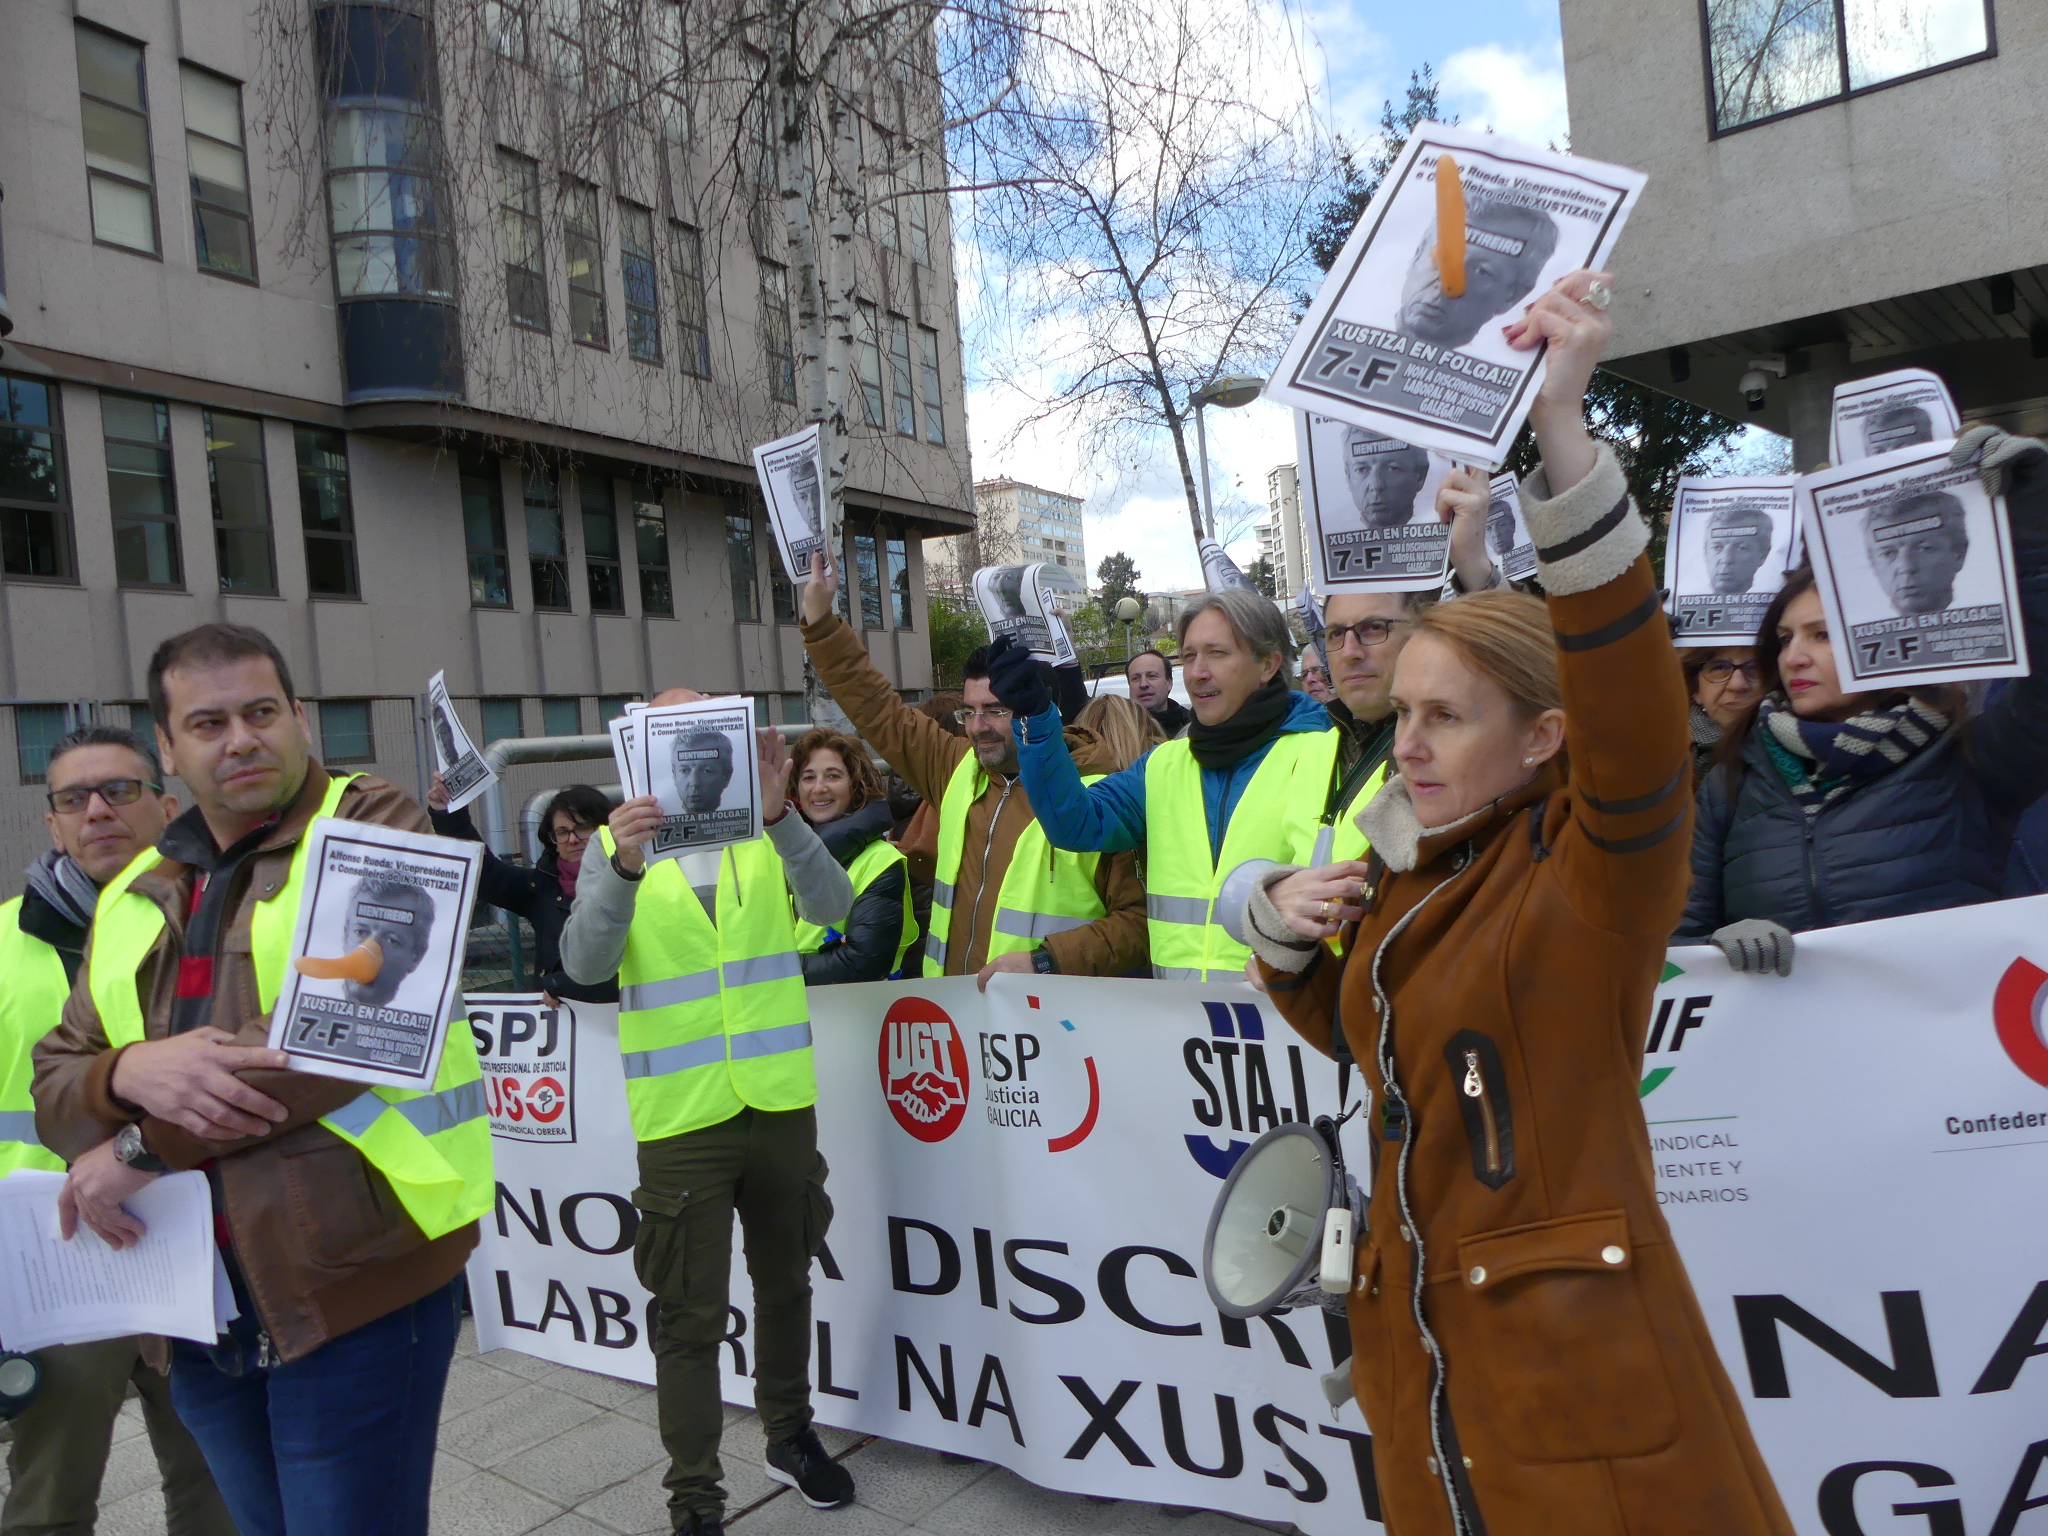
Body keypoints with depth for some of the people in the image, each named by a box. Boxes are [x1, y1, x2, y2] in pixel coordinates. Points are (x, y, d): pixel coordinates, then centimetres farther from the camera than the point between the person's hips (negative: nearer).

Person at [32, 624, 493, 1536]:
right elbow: (54, 1085, 10)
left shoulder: (372, 828, -6)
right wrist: (131, 1072, -14)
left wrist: (147, 1144, -14)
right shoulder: (133, 897, 13)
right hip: (197, 1310, 6)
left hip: (355, 1285, -6)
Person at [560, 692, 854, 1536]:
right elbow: (584, 964, -15)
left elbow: (831, 906, -15)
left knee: (784, 1284, 19)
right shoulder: (616, 844, -1)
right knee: (690, 1316, 5)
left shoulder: (768, 835, 3)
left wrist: (778, 813, -32)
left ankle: (791, 1435, 40)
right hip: (680, 1117, -2)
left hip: (781, 1102, 3)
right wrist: (623, 865, -33)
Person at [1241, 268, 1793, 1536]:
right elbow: (1344, 1025, 23)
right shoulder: (1411, 878, 7)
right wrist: (1282, 922, 1)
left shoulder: (1596, 869, -12)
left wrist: (1564, 432, -43)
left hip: (1582, 1376, -6)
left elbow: (1637, 716, -33)